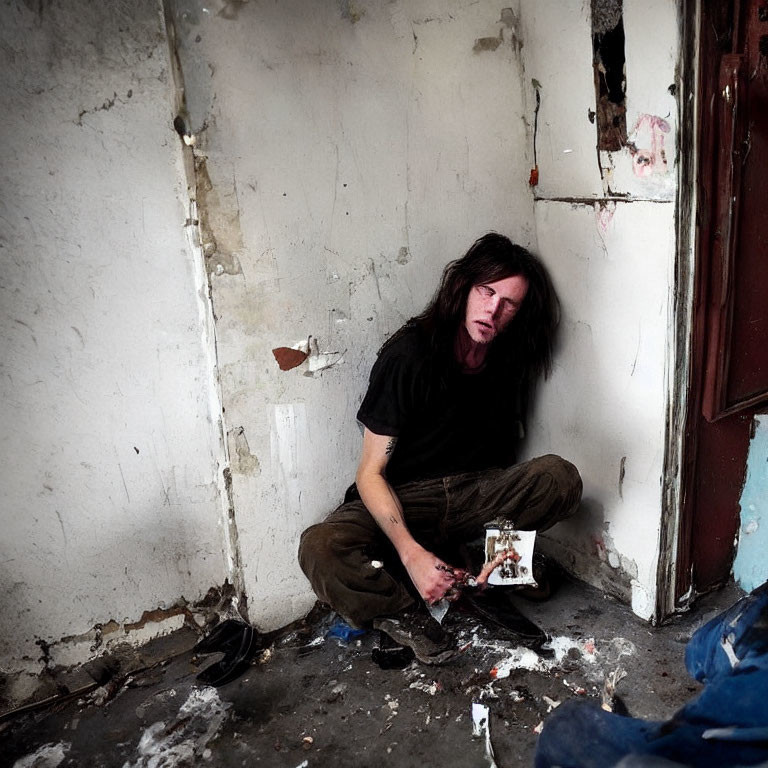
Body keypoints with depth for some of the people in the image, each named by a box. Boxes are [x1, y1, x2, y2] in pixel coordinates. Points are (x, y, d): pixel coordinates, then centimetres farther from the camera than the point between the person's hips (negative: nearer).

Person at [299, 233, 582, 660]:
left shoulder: (510, 361, 0)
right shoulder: (410, 354, -16)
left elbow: (503, 460, 10)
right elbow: (371, 473, -17)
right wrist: (411, 553, -32)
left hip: (472, 496, 5)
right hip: (400, 500, -4)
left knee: (561, 478, -23)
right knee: (320, 549, -33)